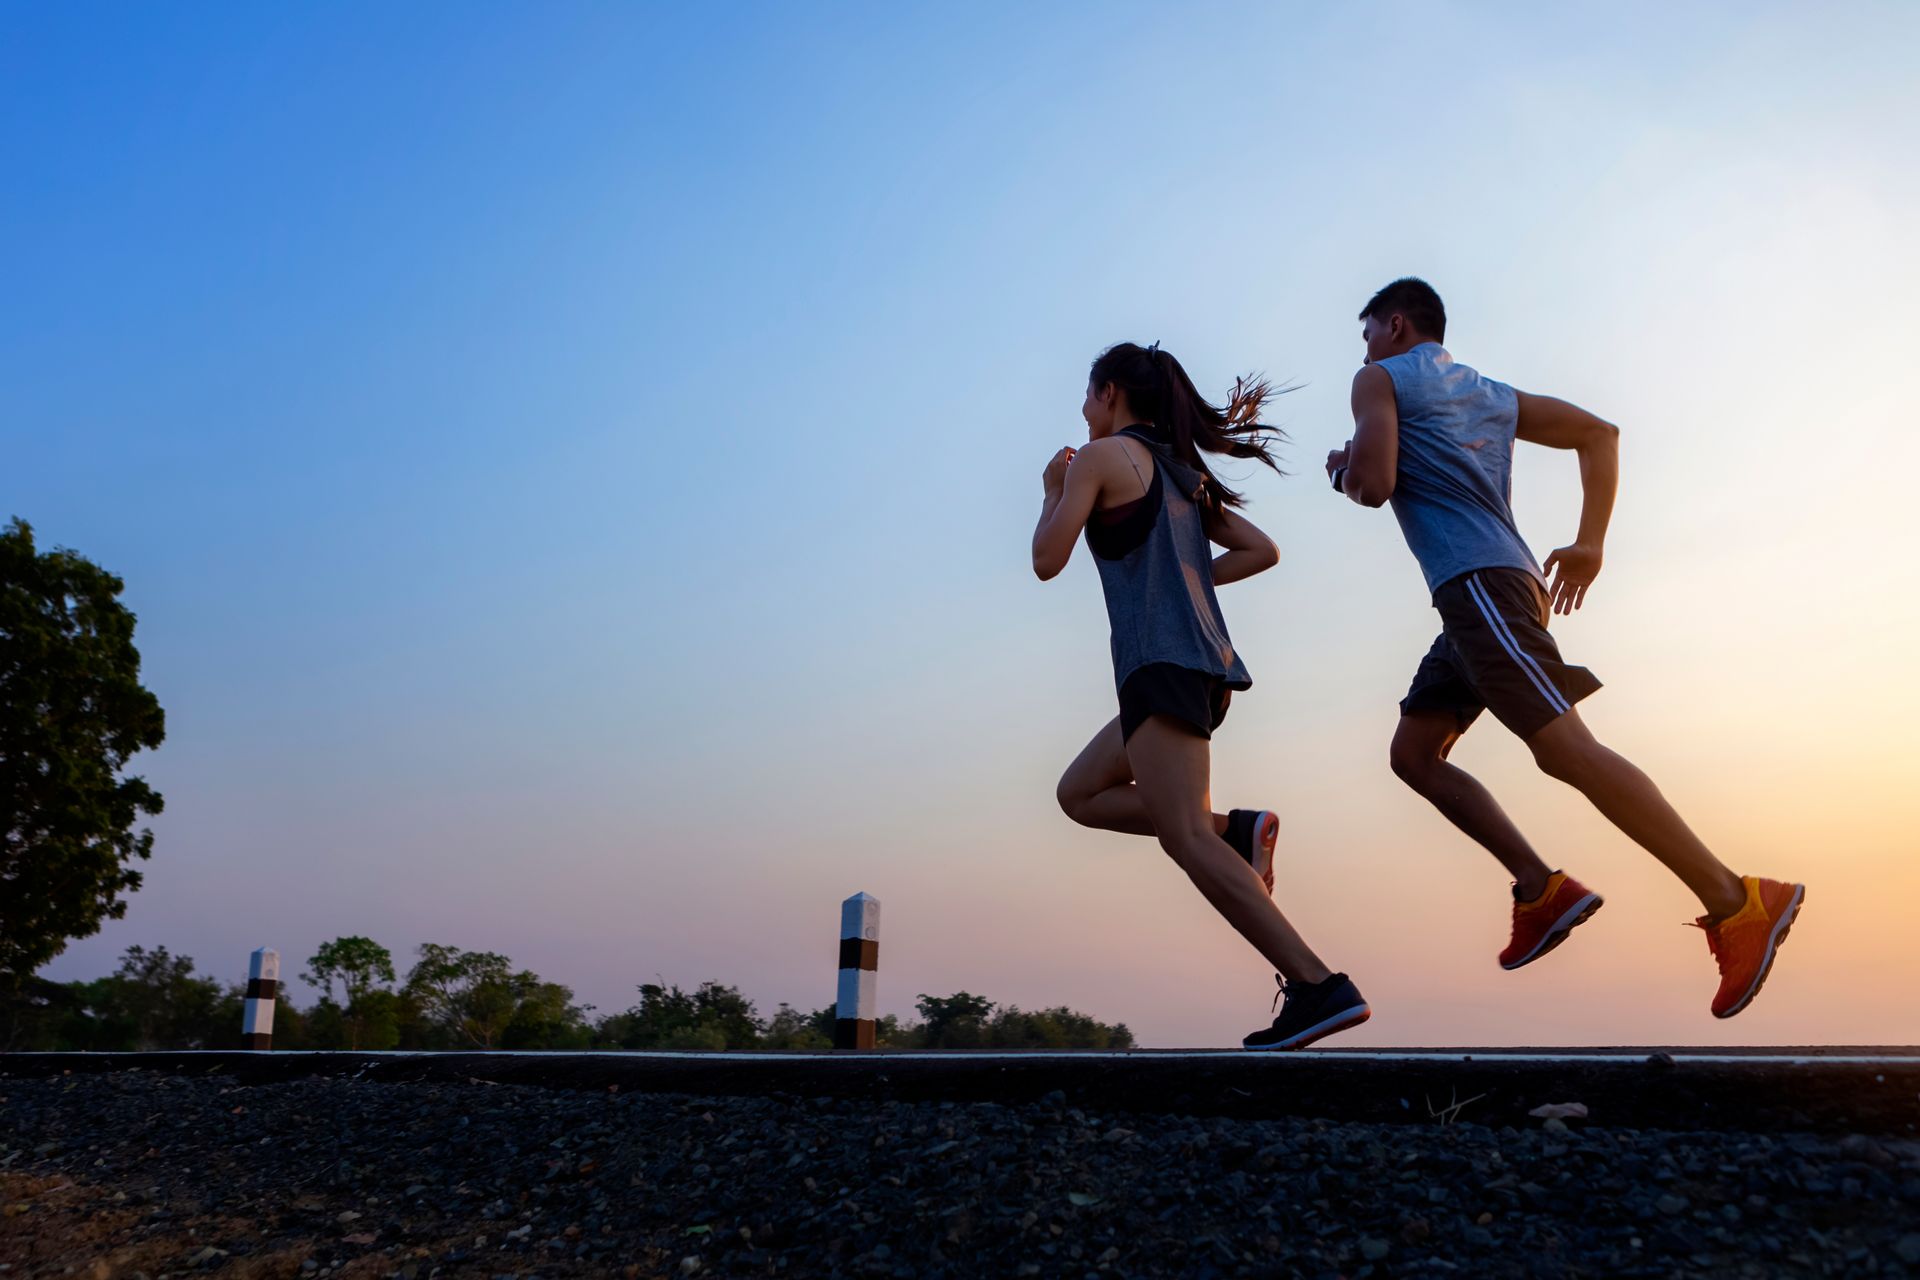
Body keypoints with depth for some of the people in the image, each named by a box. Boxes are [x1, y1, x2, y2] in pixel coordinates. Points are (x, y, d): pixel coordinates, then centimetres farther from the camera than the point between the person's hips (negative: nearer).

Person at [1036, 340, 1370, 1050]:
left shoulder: (1100, 457, 0)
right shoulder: (1181, 471, 23)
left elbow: (1047, 560, -5)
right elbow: (1262, 551, 22)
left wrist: (1053, 491, 13)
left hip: (1163, 664, -9)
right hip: (1208, 664, 9)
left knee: (1186, 838, -18)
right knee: (1079, 793, 19)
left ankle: (1319, 987, -27)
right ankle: (1236, 831, 2)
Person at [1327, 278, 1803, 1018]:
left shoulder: (1380, 380, 5)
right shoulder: (1491, 393, 27)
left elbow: (1373, 485, -8)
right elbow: (1599, 433, 25)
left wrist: (1341, 470, 16)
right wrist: (1589, 545, 20)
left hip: (1478, 584, -9)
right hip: (1505, 578, 9)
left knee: (1563, 747, -16)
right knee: (1413, 753, 11)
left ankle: (1736, 903, -17)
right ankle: (1541, 888, 2)